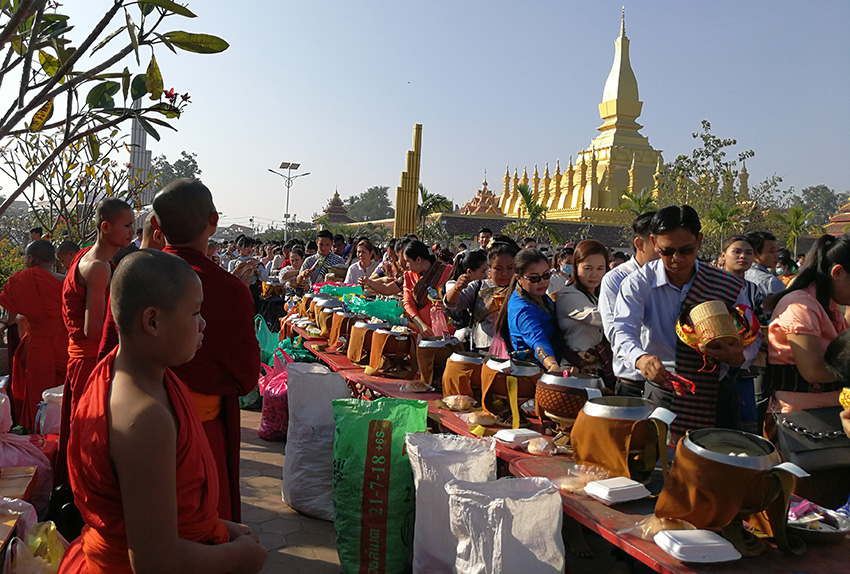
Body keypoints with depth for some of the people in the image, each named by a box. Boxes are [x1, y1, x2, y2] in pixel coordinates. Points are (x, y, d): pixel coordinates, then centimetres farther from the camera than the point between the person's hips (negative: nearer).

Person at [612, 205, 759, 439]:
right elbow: (623, 331, -24)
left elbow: (750, 340, -3)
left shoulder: (728, 285, -5)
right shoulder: (638, 284, -11)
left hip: (717, 394, 2)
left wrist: (739, 356, -27)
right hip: (662, 393, -1)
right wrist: (641, 358, -47)